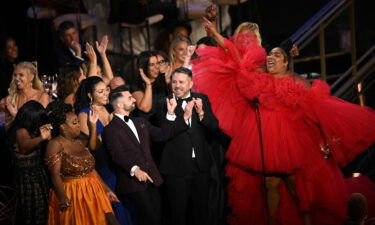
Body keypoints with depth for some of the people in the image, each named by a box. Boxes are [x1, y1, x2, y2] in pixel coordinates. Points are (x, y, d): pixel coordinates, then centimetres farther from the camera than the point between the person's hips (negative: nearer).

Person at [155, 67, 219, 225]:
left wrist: (201, 113, -21)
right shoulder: (164, 104, -8)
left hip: (200, 164, 3)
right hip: (176, 166, -3)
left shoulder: (201, 99, 1)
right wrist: (184, 117, -27)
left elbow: (214, 126, -4)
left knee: (202, 207, 16)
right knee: (179, 210, 10)